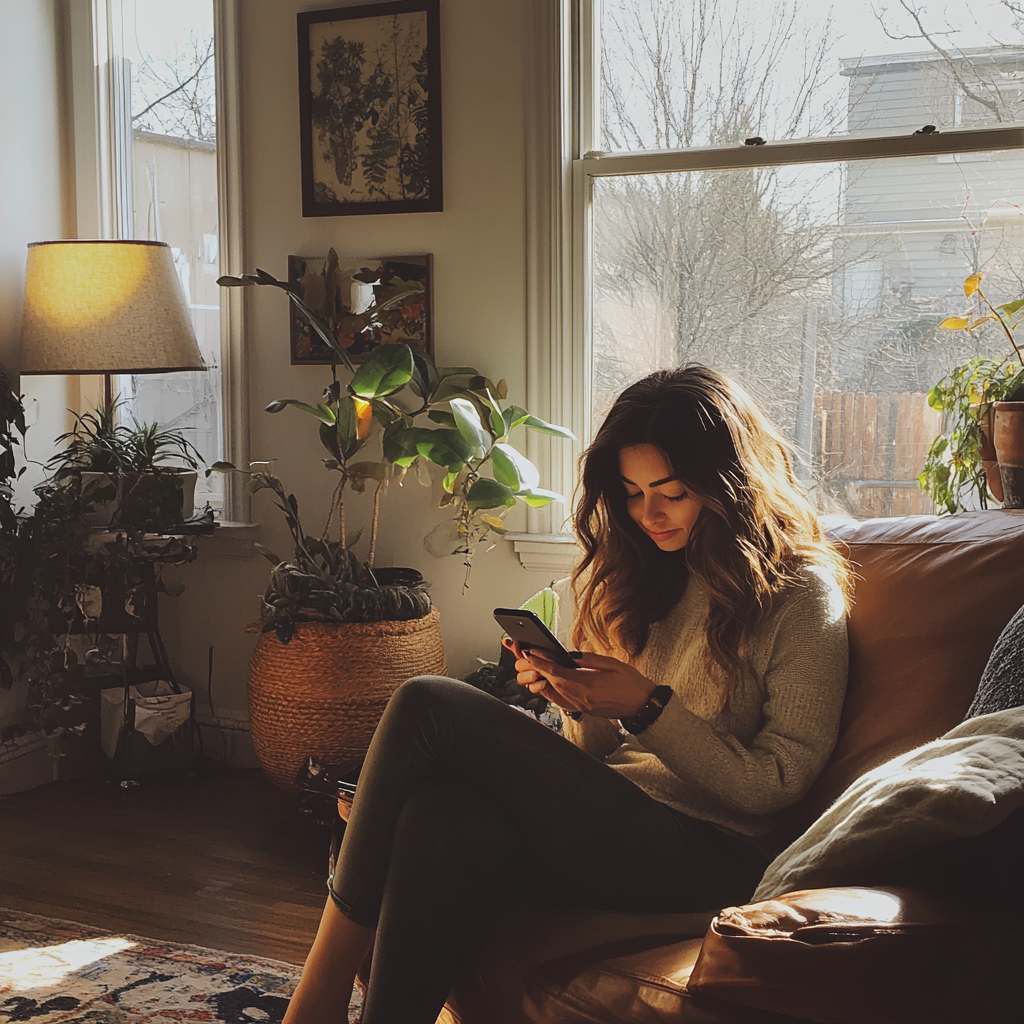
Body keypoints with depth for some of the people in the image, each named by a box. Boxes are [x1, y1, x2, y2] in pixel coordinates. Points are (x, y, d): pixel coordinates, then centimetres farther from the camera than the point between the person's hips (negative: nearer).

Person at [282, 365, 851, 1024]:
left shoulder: (804, 597, 0)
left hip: (705, 855, -6)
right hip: (608, 820, 6)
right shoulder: (649, 576, 19)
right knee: (443, 818, -32)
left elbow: (773, 786, -5)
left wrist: (648, 705, -14)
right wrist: (580, 702, -2)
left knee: (430, 707, -21)